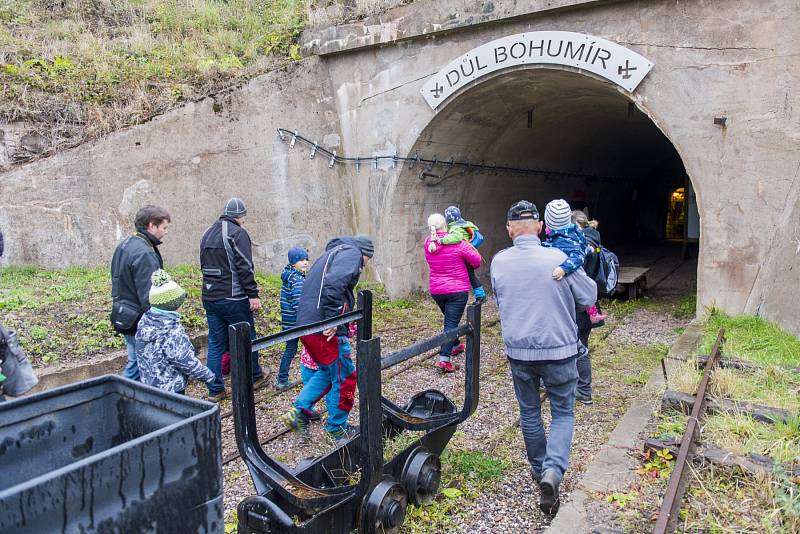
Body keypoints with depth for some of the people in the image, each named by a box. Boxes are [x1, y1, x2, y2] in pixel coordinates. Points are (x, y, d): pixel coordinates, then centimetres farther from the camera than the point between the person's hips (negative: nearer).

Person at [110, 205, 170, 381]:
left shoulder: (125, 245, 13)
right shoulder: (144, 253, -20)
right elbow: (147, 295, -23)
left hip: (125, 318, 10)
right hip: (140, 321, -10)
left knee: (135, 364, 18)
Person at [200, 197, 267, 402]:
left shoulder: (207, 233, 15)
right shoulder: (238, 233, -11)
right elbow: (245, 268, -18)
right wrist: (253, 294, -15)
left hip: (209, 298, 7)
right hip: (233, 299, -7)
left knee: (215, 343, 10)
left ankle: (215, 390, 14)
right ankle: (255, 377, 26)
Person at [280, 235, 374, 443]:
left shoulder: (332, 253, 26)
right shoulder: (352, 254, -4)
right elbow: (334, 283, -23)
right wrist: (332, 319, -23)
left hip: (305, 324, 9)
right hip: (326, 330, -9)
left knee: (327, 371, 24)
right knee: (343, 378, 6)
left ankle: (299, 411, 16)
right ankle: (337, 429, 18)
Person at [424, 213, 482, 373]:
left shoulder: (428, 243, -4)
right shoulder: (457, 243, -17)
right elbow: (477, 261, -9)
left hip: (436, 290, 5)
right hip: (457, 290, -5)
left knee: (450, 319, 26)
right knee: (451, 323, -4)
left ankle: (456, 345, 44)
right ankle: (444, 359, -12)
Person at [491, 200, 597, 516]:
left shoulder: (499, 262, -5)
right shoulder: (558, 258, -13)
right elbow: (589, 298, -2)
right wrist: (576, 270, 14)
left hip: (518, 351, 2)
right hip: (558, 349, -2)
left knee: (529, 413, 20)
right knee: (563, 413, 13)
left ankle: (539, 469, 36)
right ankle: (553, 470, -6)